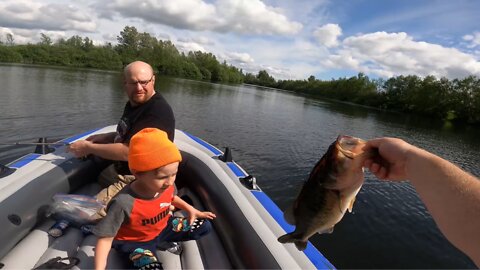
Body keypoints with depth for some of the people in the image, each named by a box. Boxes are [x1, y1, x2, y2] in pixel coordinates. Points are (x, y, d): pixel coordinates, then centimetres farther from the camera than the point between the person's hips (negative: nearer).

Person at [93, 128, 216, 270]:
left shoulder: (166, 186, -17)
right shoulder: (124, 203, -35)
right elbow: (105, 238, -25)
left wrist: (190, 209, -1)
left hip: (163, 228, 6)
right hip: (135, 242, -6)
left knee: (204, 226, 4)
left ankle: (163, 241, 8)